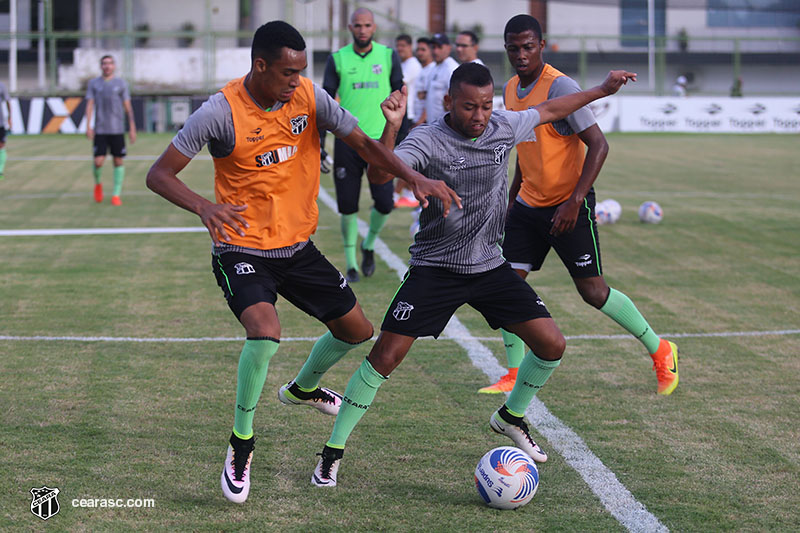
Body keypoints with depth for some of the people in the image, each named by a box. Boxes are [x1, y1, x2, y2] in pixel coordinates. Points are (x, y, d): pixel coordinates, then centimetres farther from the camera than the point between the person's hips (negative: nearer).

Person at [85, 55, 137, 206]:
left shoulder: (121, 84, 6)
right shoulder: (94, 83, 8)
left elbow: (128, 107, 7)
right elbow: (90, 105, 4)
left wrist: (132, 129, 3)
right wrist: (88, 126, -8)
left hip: (117, 130, 0)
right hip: (100, 130, 0)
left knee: (118, 161, -1)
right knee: (98, 162, -9)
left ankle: (116, 195, 6)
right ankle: (97, 184, 21)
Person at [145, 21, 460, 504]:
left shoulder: (309, 98, -7)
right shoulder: (221, 113, -20)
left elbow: (364, 144, -1)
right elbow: (159, 175, -18)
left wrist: (415, 178, -18)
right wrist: (204, 207, -37)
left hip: (298, 246, 6)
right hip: (243, 249, -6)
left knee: (357, 330, 14)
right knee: (266, 330, -32)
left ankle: (303, 388, 47)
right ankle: (241, 444, -10)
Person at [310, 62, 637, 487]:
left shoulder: (503, 128, -2)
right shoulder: (427, 141, -19)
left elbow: (547, 111, 18)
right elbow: (379, 175, -35)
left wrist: (602, 90, 24)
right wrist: (391, 127, -50)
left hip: (489, 265, 5)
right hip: (435, 268, -5)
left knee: (551, 345, -1)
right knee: (384, 357, -12)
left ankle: (511, 417, 27)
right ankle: (333, 452, 2)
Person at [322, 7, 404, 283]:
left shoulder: (388, 56, 4)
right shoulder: (337, 59, 3)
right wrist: (320, 145, 0)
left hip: (380, 139, 0)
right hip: (347, 140, 0)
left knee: (385, 203, -5)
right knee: (348, 206, 0)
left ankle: (369, 245, 24)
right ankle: (351, 264, 14)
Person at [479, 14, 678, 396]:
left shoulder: (560, 88, -19)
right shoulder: (512, 89, 6)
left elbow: (598, 145, -21)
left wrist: (574, 201, -26)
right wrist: (513, 193, 21)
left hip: (568, 207, -7)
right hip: (527, 204, 7)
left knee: (592, 291, -3)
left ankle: (661, 352, 16)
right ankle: (514, 376, 9)